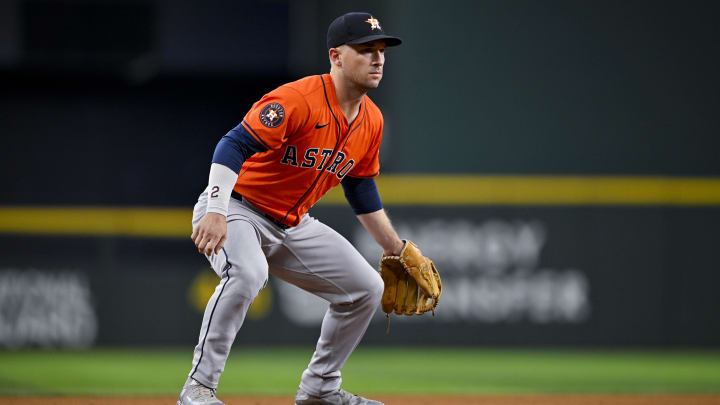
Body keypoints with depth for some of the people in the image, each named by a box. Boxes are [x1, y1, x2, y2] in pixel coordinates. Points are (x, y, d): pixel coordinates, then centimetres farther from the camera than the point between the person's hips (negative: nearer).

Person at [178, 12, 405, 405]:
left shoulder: (371, 121, 2)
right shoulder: (298, 100, -25)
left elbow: (360, 187, 18)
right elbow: (234, 145, -33)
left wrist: (397, 249, 21)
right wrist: (215, 212, -44)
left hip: (293, 225, 9)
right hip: (237, 210, -9)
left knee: (366, 288, 6)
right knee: (247, 272, -38)